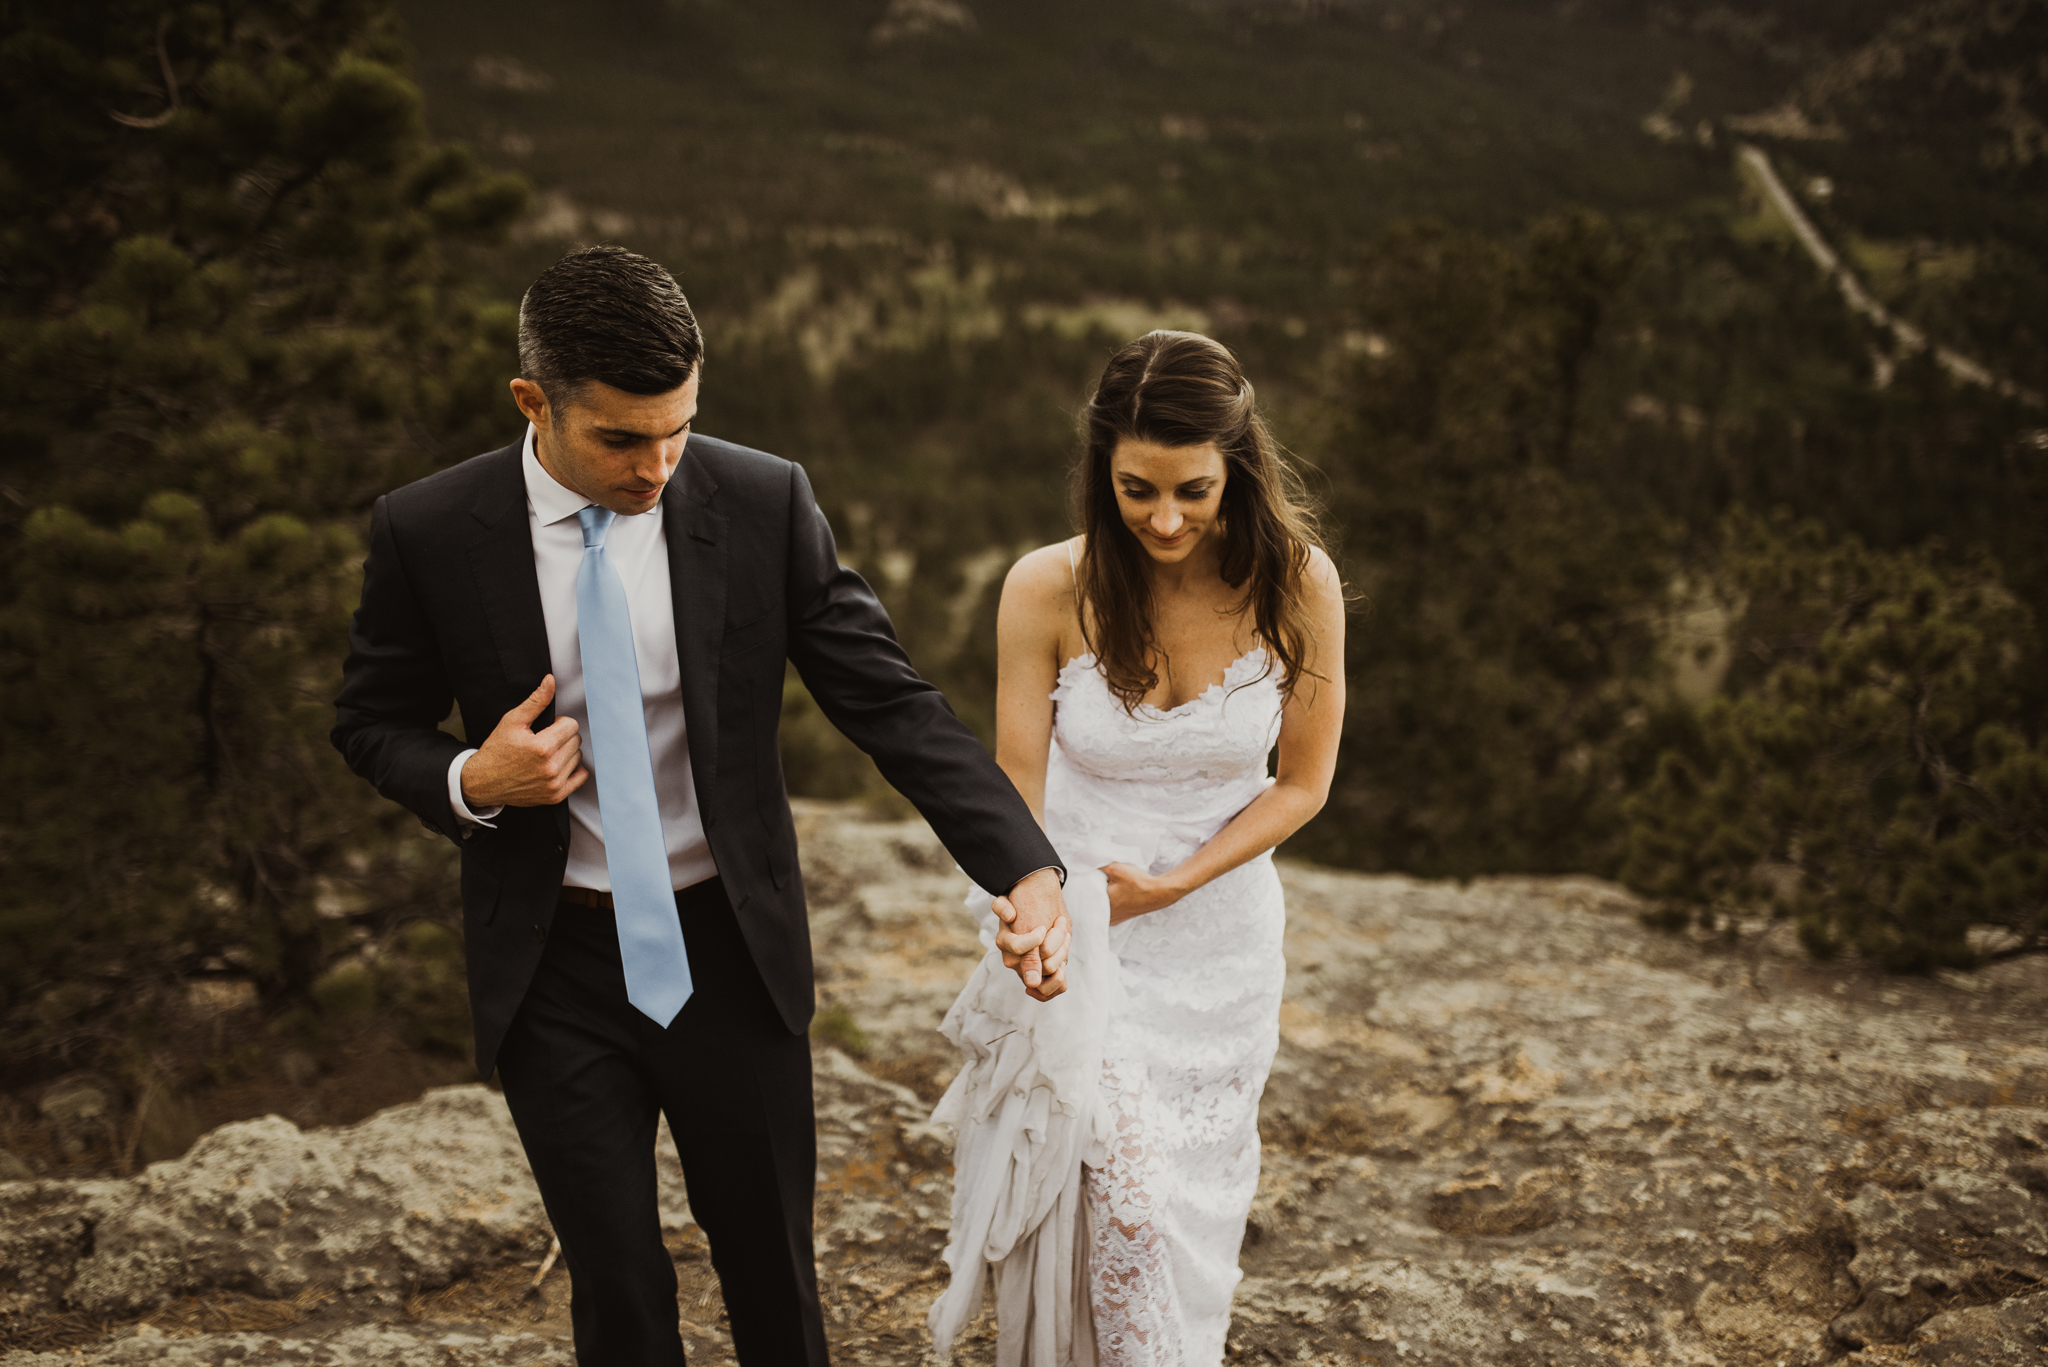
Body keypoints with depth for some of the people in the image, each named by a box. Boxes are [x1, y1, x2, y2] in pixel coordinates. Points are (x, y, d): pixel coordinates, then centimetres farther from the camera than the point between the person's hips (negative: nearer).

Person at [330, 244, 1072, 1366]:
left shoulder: (765, 505, -11)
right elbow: (372, 723, 4)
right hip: (551, 967, 0)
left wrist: (1029, 869, -24)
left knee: (773, 1269, 15)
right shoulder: (426, 533, -11)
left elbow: (890, 702, -12)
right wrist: (469, 784, -19)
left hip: (731, 949, 1)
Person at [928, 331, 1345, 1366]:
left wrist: (1171, 884, -14)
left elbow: (1303, 782, -3)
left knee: (1189, 1208, 13)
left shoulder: (1296, 584, -12)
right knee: (1124, 1209, -7)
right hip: (1078, 943, -1)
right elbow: (1016, 787, -10)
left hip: (1220, 941, 2)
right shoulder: (1048, 589, -15)